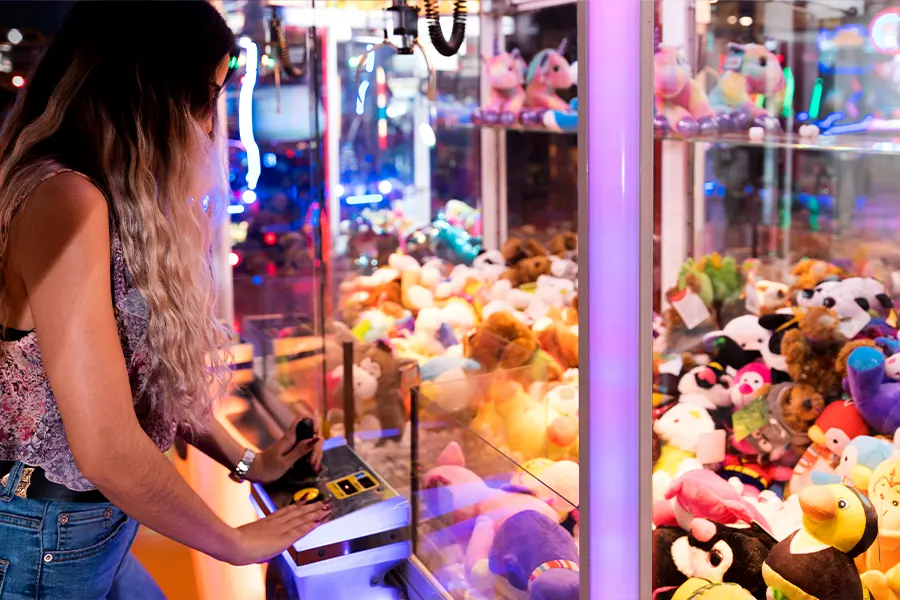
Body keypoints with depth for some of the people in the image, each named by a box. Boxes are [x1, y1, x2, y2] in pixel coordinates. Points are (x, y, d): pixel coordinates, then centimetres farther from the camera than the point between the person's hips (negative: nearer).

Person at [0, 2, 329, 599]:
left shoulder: (126, 207, 8)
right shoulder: (64, 201, -23)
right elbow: (107, 449, -26)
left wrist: (247, 462, 17)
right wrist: (238, 543, -13)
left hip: (98, 527, 9)